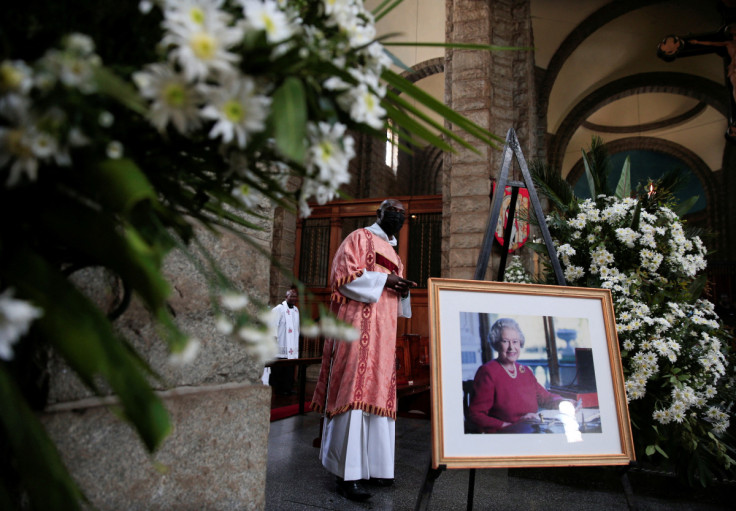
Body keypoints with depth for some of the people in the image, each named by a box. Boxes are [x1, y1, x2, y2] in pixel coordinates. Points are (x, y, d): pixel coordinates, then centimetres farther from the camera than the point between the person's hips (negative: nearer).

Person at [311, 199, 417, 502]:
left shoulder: (394, 254, 25)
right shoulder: (360, 238, 3)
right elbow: (343, 275, -10)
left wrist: (402, 291, 5)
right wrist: (383, 280, -12)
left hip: (384, 333, 8)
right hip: (358, 326, -8)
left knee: (378, 395, 7)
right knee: (354, 394, -11)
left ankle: (372, 467, 16)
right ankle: (347, 475, -7)